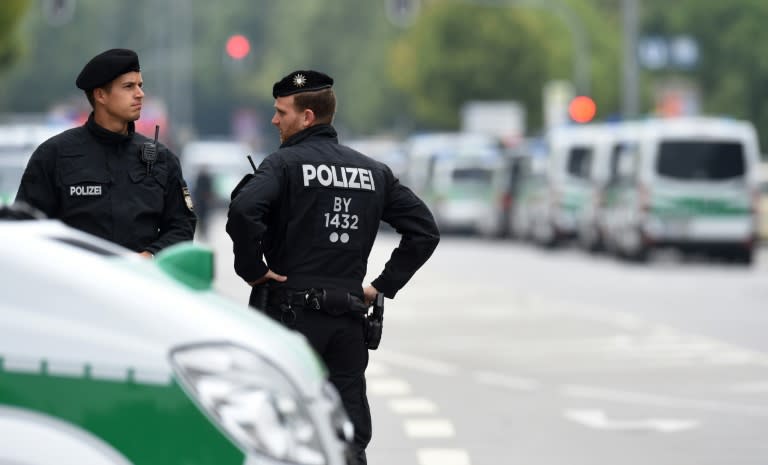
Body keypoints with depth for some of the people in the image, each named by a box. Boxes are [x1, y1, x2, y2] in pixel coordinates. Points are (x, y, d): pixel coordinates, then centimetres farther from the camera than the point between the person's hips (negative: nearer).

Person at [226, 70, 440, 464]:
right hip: (349, 318, 5)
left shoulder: (285, 163, -6)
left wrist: (251, 269, -11)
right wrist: (384, 285, 11)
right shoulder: (373, 171, 13)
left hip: (291, 313, -5)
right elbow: (424, 230, 12)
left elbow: (243, 212, -24)